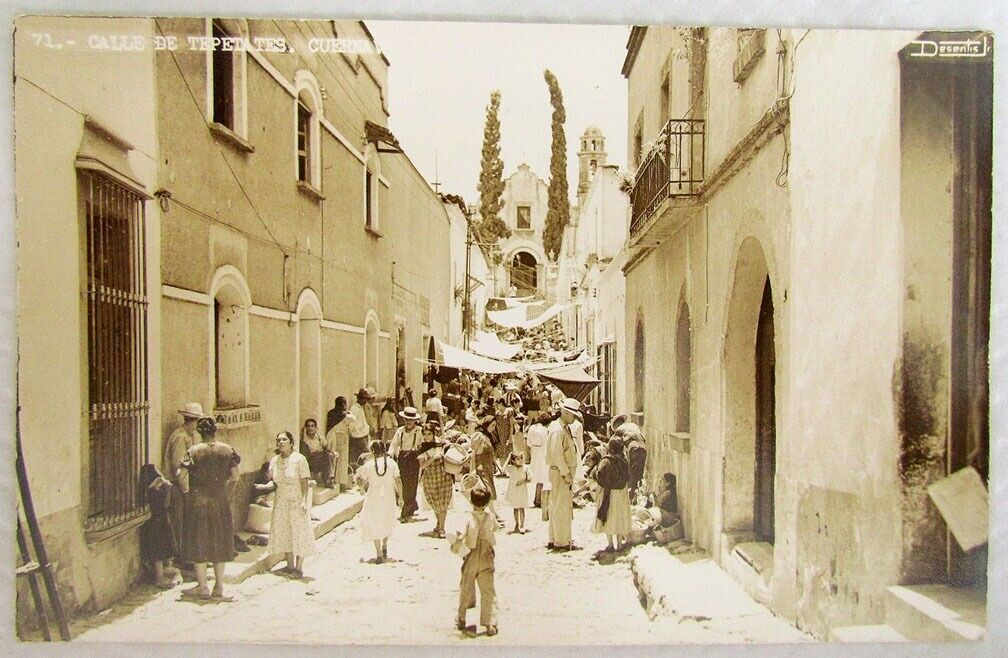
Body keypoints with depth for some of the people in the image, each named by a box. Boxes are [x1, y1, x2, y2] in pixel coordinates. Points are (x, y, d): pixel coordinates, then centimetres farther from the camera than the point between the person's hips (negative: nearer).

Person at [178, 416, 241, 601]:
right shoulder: (227, 450, 0)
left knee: (199, 543, 6)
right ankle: (219, 587, 13)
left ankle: (202, 587, 9)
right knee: (219, 543, 10)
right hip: (220, 502, 2)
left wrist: (186, 492, 5)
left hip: (198, 502, -2)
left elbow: (181, 476, -12)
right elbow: (235, 476, 0)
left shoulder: (194, 451, -7)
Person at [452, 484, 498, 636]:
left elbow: (460, 536, -27)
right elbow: (495, 528, 15)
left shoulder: (469, 519, -16)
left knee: (465, 589, 16)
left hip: (471, 559, -1)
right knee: (488, 591, 5)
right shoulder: (491, 517, -6)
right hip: (487, 560, 1)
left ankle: (461, 620, 28)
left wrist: (454, 545, -10)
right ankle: (490, 624, -2)